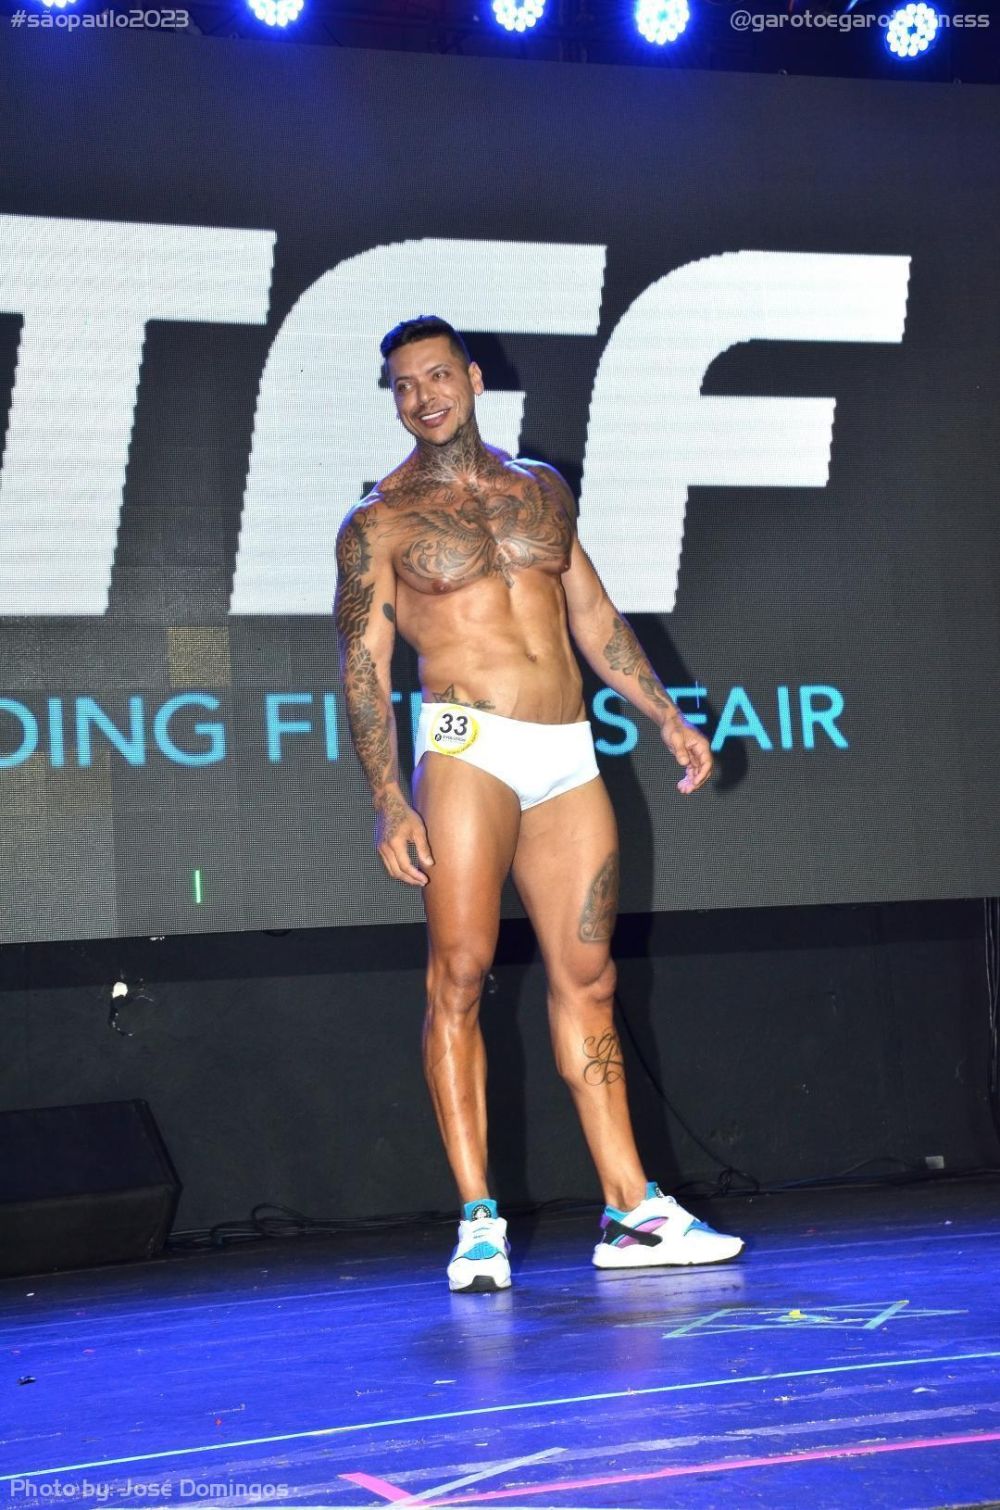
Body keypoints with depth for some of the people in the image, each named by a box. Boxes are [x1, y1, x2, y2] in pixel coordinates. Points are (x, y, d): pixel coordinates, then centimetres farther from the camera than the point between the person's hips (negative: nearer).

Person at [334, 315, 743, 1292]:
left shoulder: (540, 487, 17)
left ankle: (631, 1212, 7)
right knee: (459, 972, -12)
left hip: (568, 755, 4)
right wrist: (388, 801, -12)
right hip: (468, 745, -4)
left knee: (586, 979, 4)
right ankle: (478, 1220, -8)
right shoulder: (379, 521, 3)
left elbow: (592, 613, 22)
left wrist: (665, 716, 17)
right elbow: (362, 666, -2)